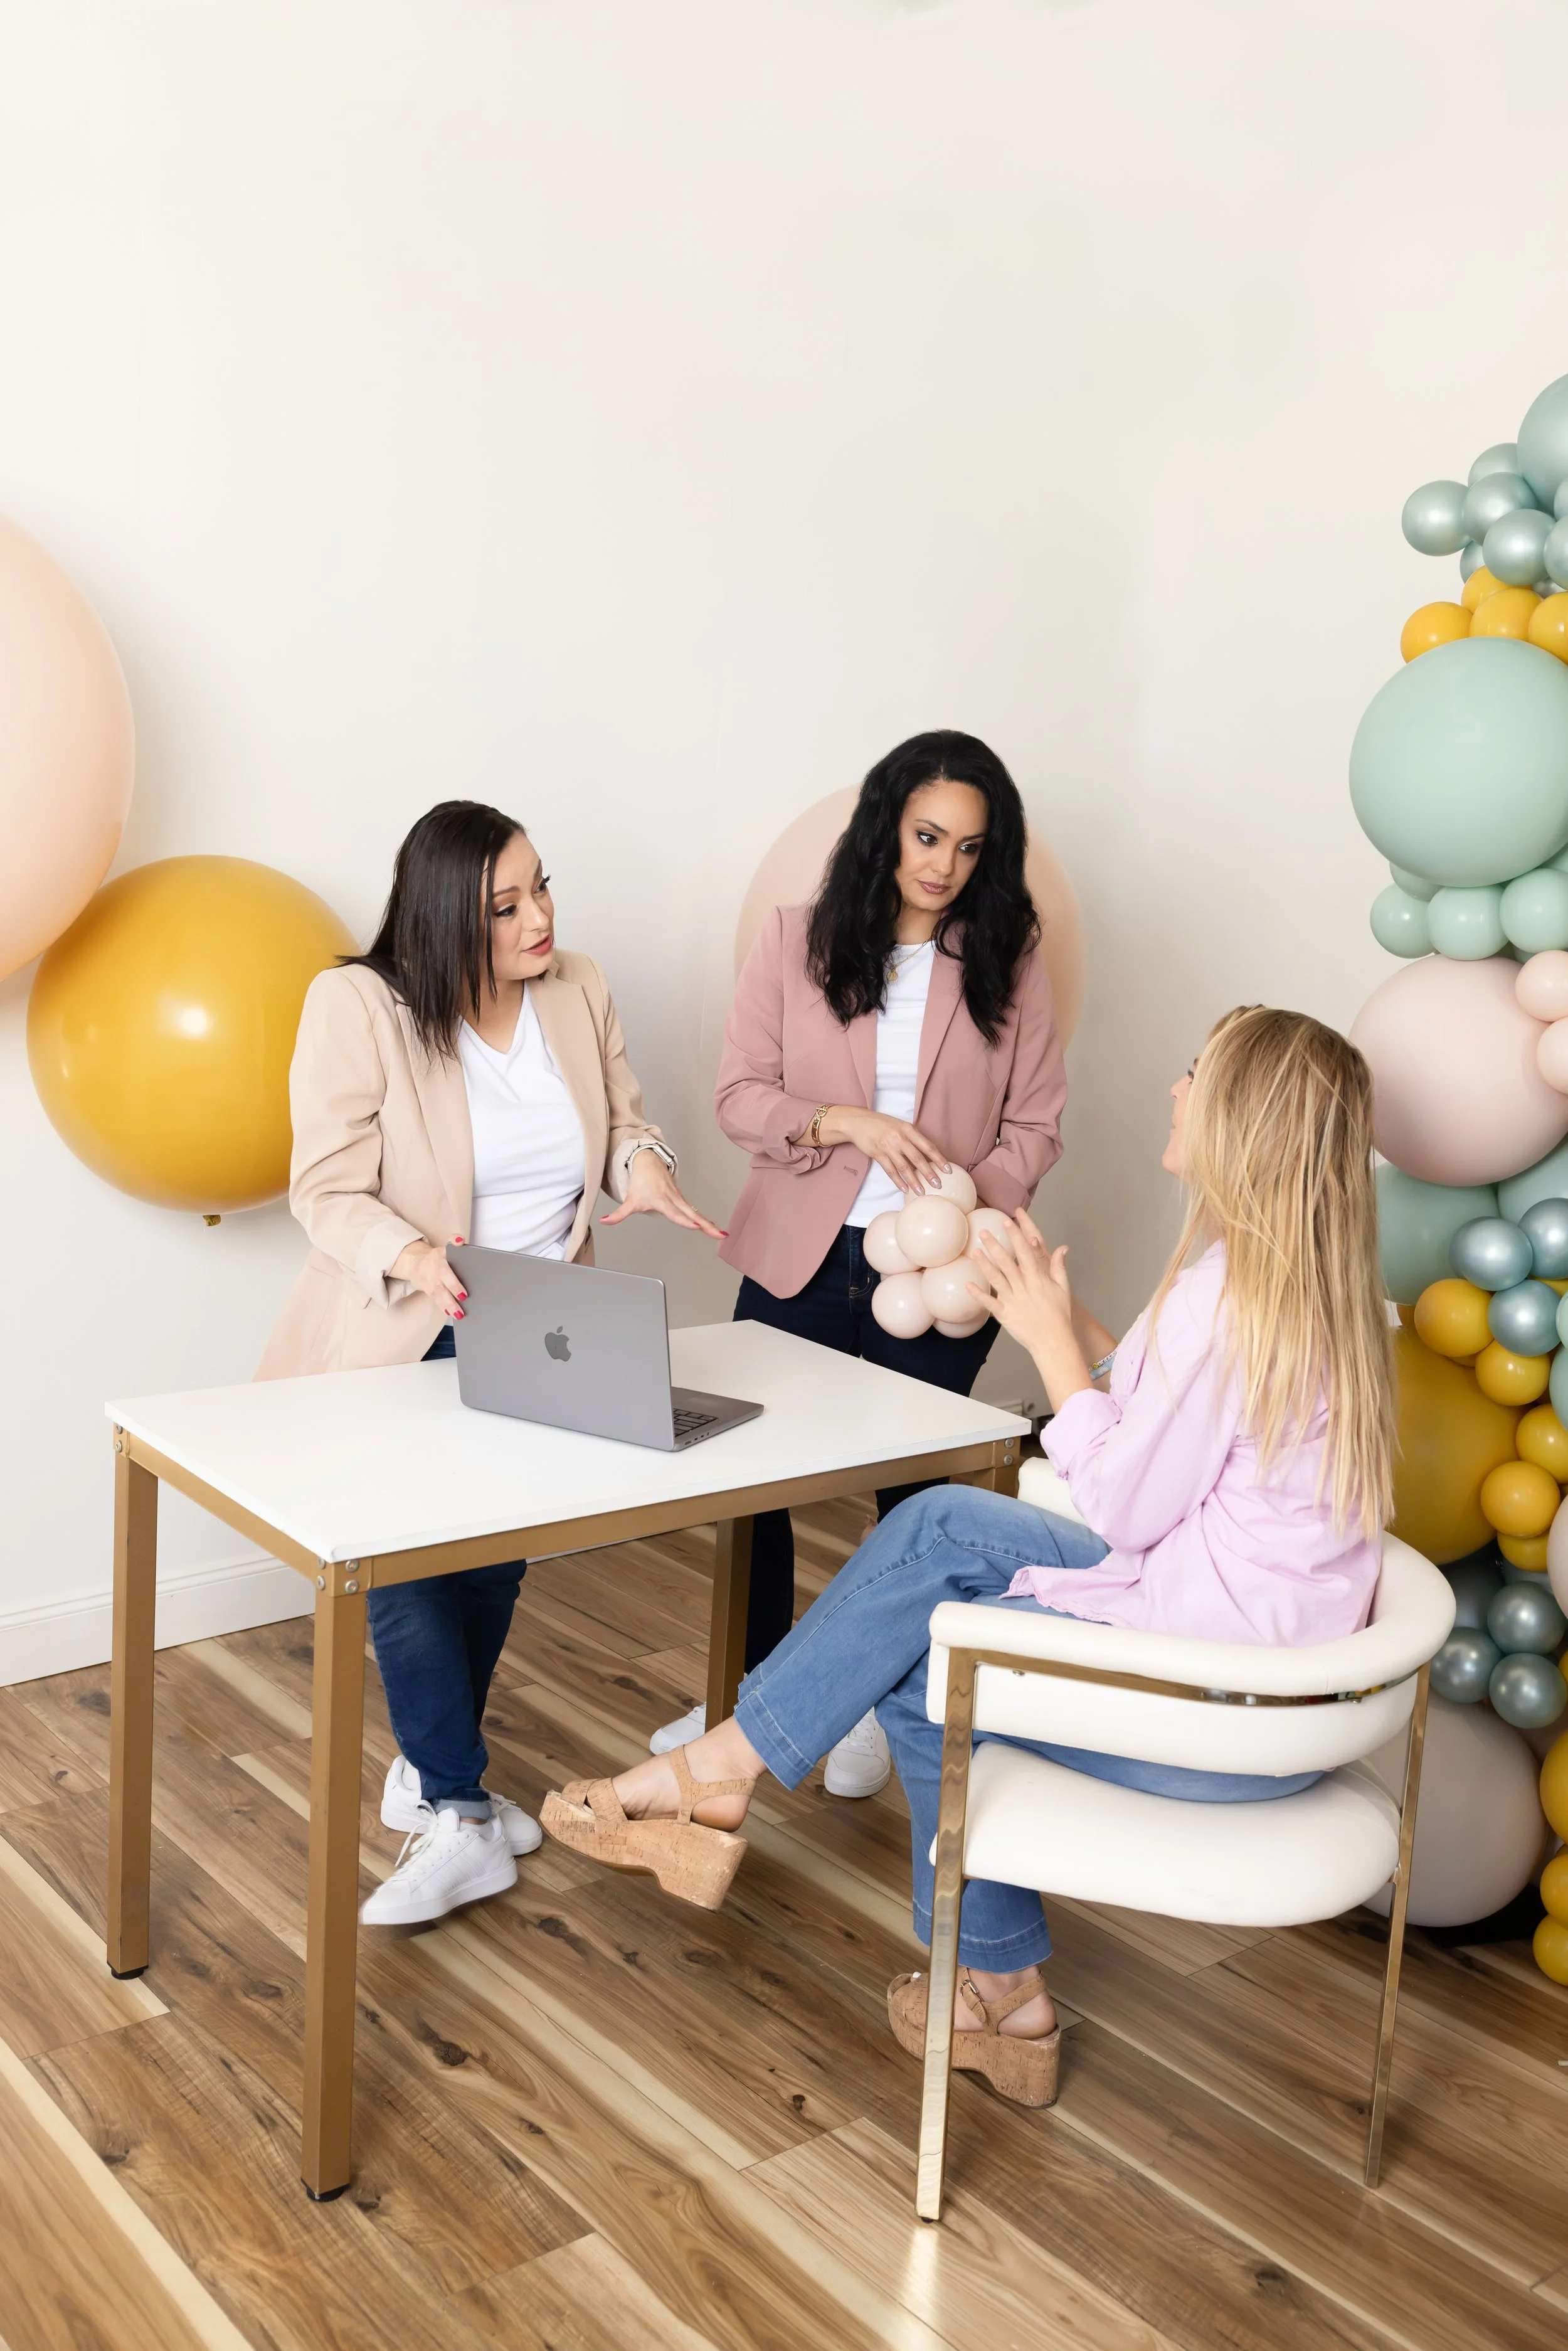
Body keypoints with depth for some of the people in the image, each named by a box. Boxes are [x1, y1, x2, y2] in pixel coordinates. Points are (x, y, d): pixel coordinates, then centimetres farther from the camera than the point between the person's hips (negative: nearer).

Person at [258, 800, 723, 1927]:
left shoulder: (579, 990, 0)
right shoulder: (358, 1005, -16)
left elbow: (625, 1120, 11)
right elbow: (329, 1191, -18)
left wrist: (642, 1162, -13)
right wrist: (414, 1259, -37)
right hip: (402, 1337, -5)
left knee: (498, 1556, 11)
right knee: (409, 1558, -14)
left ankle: (431, 1774, 30)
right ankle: (460, 1824, -3)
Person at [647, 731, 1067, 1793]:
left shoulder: (1011, 964, 1)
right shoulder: (798, 939, 0)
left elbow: (1035, 1128, 2)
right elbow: (741, 1095, -3)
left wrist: (968, 1202, -16)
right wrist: (850, 1125, -19)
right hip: (800, 1258, 1)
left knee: (913, 1486, 9)